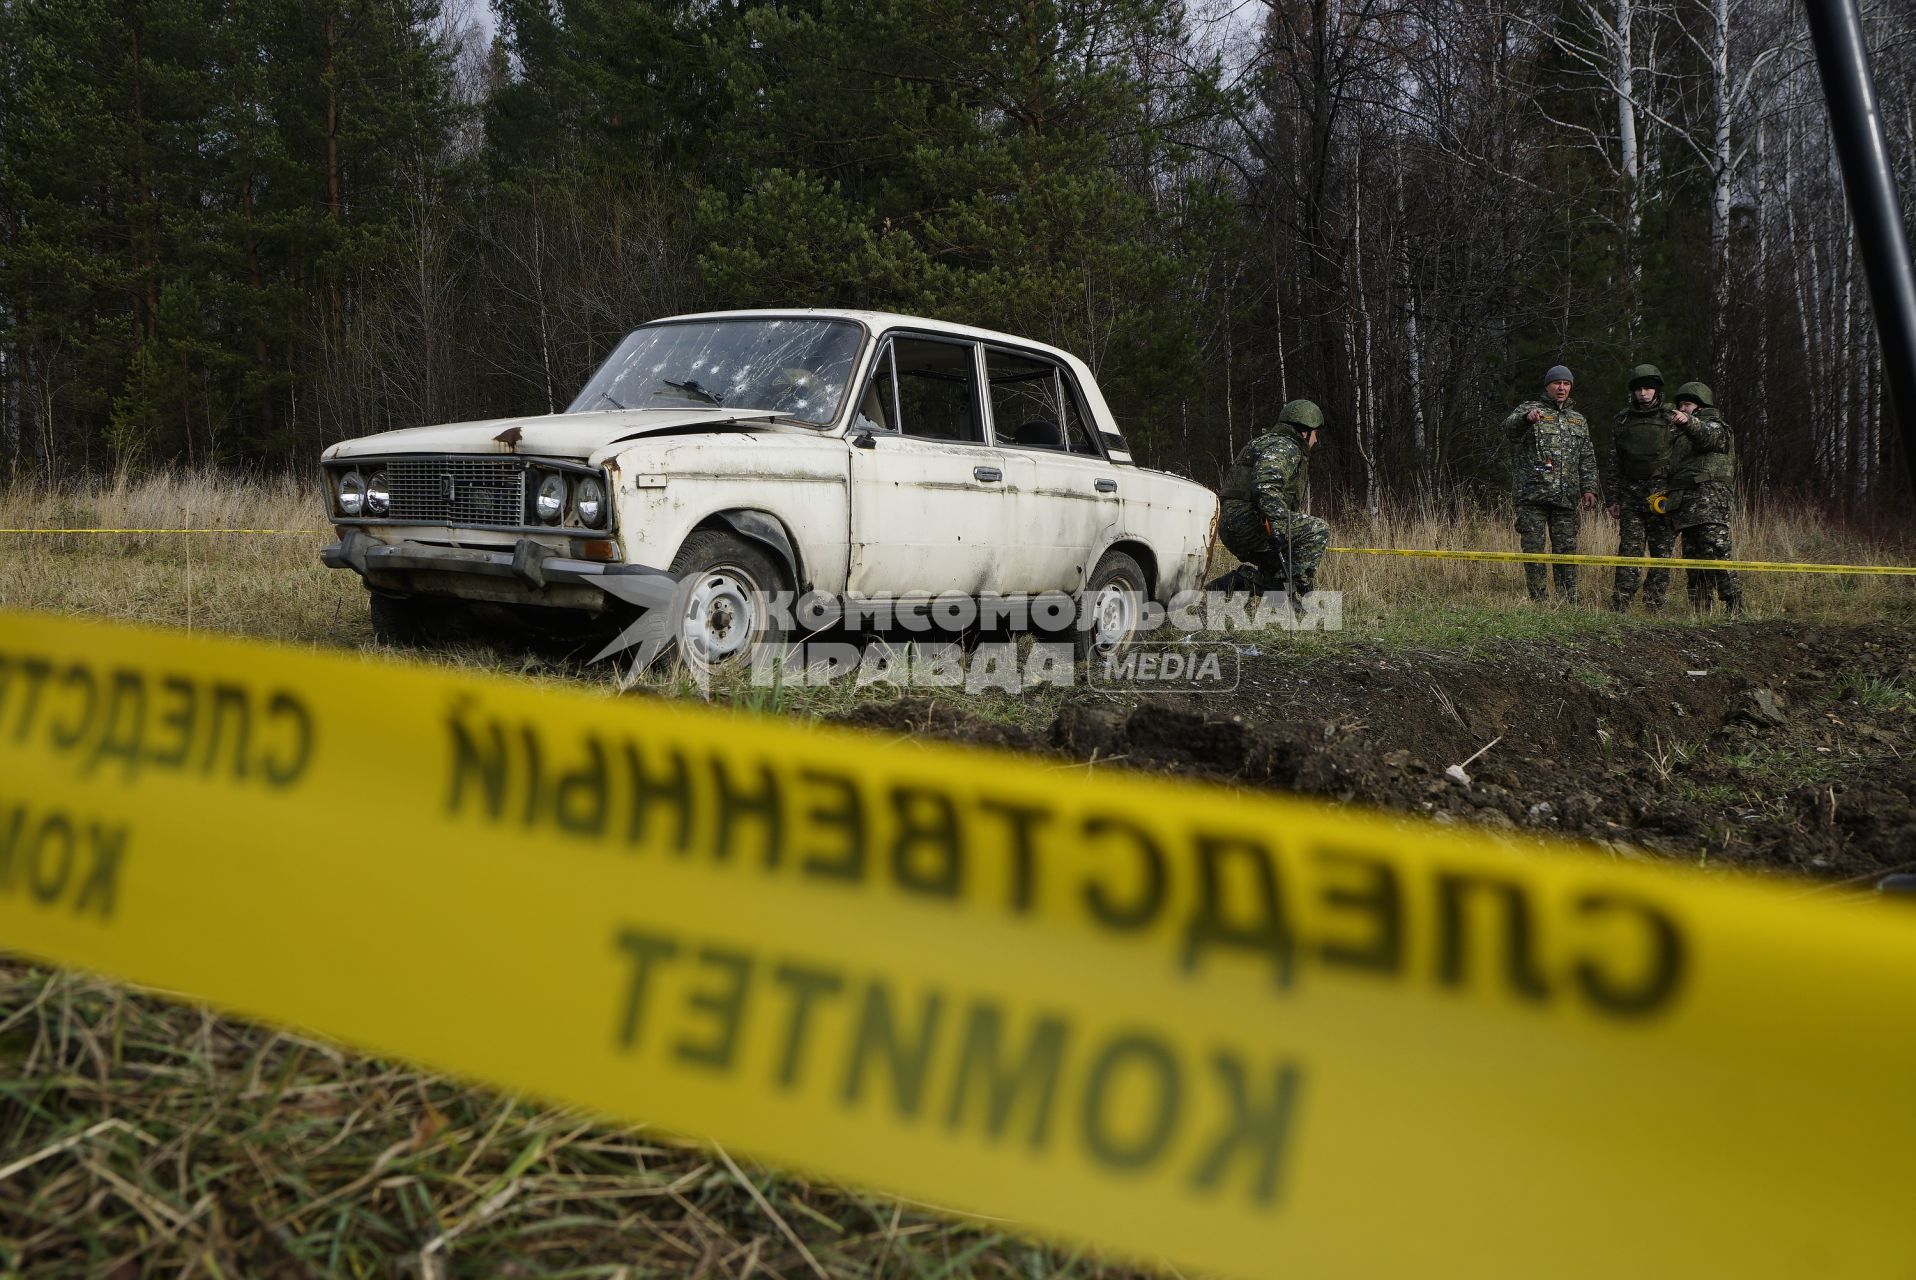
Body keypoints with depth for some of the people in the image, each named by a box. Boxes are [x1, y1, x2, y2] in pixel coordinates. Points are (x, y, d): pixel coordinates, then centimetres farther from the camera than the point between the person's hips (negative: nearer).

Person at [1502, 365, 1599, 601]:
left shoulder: (1578, 420, 20)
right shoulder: (1529, 409, 4)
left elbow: (1587, 459, 20)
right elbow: (1509, 429, -19)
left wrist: (1589, 489, 7)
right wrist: (1526, 418, -41)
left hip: (1566, 498, 4)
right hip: (1532, 495, -4)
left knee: (1567, 550, 4)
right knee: (1533, 549, -3)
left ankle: (1568, 602, 10)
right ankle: (1537, 601, 2)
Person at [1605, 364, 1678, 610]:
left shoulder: (1672, 419, 3)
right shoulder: (1622, 421, 10)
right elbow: (1614, 463, 12)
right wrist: (1613, 499, 7)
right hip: (1631, 496, 1)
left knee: (1662, 553, 0)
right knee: (1629, 552, -4)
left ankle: (1654, 606, 6)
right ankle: (1619, 606, -5)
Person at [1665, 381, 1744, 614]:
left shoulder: (1715, 426, 4)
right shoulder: (1681, 436, 30)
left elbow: (1707, 436, -21)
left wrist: (1687, 422, -41)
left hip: (1709, 503, -9)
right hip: (1687, 507, 9)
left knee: (1716, 555, -17)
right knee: (1693, 559, 5)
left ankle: (1736, 609, -18)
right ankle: (1699, 612, 6)